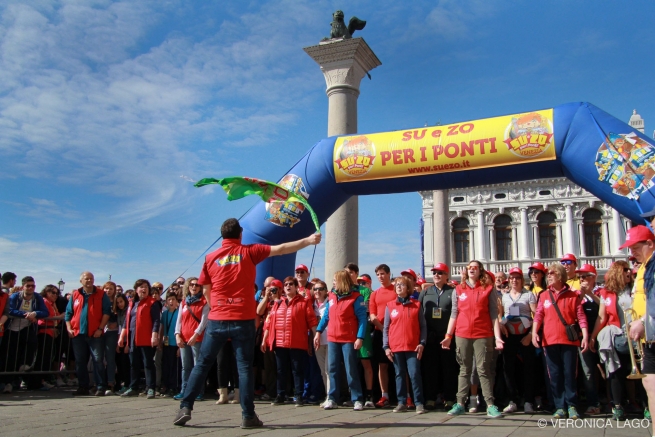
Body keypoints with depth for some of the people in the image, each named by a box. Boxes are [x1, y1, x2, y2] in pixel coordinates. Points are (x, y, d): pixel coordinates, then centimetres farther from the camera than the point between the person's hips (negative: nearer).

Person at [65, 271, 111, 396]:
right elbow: (68, 313, 13)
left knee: (98, 360, -4)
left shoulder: (101, 294, 2)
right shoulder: (75, 295, 12)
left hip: (95, 334, -4)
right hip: (78, 334, 4)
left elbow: (106, 312, -3)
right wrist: (69, 328, 1)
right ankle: (83, 387, 18)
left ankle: (100, 387, 0)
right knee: (80, 362, 8)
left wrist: (100, 328, -11)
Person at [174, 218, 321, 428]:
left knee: (202, 364, 10)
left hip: (217, 319, 2)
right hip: (243, 319, -1)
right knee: (245, 367, 2)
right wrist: (308, 240, 5)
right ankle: (248, 416, 1)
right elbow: (281, 249, -1)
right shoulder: (249, 252, 1)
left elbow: (206, 290, 12)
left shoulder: (210, 257, 7)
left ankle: (185, 407, 6)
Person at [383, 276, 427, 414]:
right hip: (395, 347, 2)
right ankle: (402, 403, 14)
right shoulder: (390, 306, 6)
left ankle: (419, 403, 4)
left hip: (413, 347, -1)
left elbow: (423, 326, 5)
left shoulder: (416, 305, 4)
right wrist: (386, 346, 1)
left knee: (415, 374, -3)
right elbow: (386, 328, 7)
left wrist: (422, 343, -5)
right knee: (400, 375, 7)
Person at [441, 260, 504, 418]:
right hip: (462, 335, 2)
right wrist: (448, 335, 5)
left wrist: (497, 337, -7)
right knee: (464, 370, 8)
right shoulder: (459, 290, 9)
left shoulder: (488, 289, 3)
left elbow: (494, 315, 0)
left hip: (483, 335, -2)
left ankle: (490, 405, 2)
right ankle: (460, 404, 11)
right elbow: (454, 314, 9)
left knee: (484, 370, -1)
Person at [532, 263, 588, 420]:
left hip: (569, 340, -2)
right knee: (555, 375, 4)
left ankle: (572, 406, 10)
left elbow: (581, 317, 0)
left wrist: (585, 336, -9)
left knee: (569, 373, 1)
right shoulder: (544, 296, 11)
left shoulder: (573, 295, 4)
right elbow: (538, 315, 5)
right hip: (549, 340, 2)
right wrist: (534, 331, -9)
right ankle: (560, 407, 11)